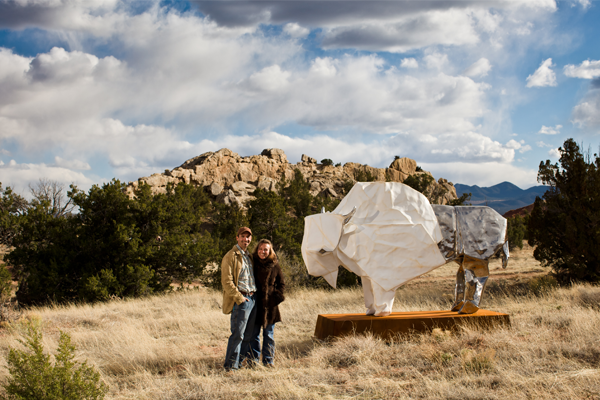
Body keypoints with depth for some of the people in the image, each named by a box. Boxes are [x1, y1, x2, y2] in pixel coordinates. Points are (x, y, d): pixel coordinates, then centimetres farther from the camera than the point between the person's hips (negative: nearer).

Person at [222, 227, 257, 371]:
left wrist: (255, 295, 15)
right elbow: (226, 281, -13)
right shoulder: (231, 256, -7)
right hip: (241, 299, -8)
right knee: (238, 334, -10)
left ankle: (240, 361, 19)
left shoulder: (249, 256, 19)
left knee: (248, 334, 10)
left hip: (252, 298, 8)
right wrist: (239, 298, -17)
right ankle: (231, 366, -4)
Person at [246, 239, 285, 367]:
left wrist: (276, 296, -4)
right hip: (255, 304, 0)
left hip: (270, 305, 0)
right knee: (253, 334, 2)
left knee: (268, 334, 7)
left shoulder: (275, 266, 3)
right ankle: (253, 359, 12)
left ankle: (268, 360, 14)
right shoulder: (253, 263, 2)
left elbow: (281, 284, 10)